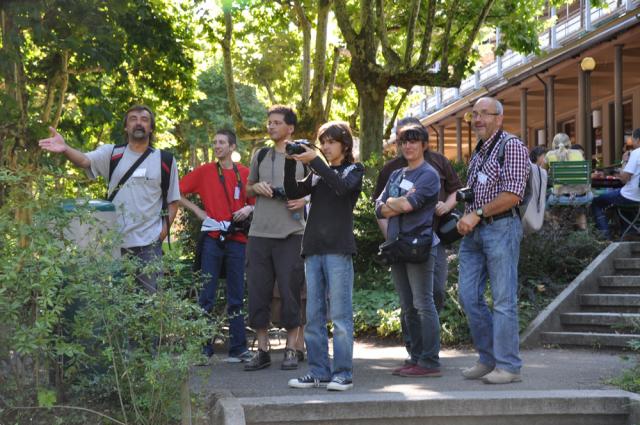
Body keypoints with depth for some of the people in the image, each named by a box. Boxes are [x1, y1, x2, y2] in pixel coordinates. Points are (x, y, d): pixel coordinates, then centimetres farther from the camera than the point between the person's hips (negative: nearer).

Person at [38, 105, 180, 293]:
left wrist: (166, 226, -7)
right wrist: (65, 149, -38)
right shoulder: (111, 154, 2)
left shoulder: (165, 161, 3)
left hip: (149, 243, -1)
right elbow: (84, 160, -17)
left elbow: (173, 200, 9)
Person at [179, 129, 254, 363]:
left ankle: (238, 348, 10)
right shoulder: (204, 171, 4)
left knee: (236, 297, 6)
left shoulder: (245, 173, 7)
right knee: (206, 295, -1)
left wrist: (249, 208, -7)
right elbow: (177, 193, 7)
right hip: (212, 238, -1)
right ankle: (203, 349, 3)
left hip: (236, 239, 1)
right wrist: (197, 210, -1)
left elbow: (255, 202, 14)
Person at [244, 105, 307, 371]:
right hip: (259, 233, 4)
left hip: (291, 234, -3)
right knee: (258, 292, 3)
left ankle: (291, 350, 9)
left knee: (290, 292, -2)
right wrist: (257, 188, 0)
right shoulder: (260, 156, 13)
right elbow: (247, 189, 22)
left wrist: (304, 200, -11)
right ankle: (262, 350, 12)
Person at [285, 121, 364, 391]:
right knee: (313, 316, 5)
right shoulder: (318, 174, 21)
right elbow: (293, 192, 8)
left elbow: (342, 186, -15)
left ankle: (343, 374, -3)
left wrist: (314, 161, -16)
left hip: (339, 248, -5)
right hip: (313, 248, 6)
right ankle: (318, 371, 10)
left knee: (340, 315, -5)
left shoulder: (354, 170, 7)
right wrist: (291, 162, -3)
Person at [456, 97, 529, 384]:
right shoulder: (478, 152, 18)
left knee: (503, 300, -5)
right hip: (474, 231, 9)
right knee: (469, 296, 7)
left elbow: (513, 194, -16)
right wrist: (465, 218, 8)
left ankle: (508, 366, 1)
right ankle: (489, 359, 19)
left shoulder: (512, 146, -7)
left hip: (501, 228, -8)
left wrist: (477, 215, -13)